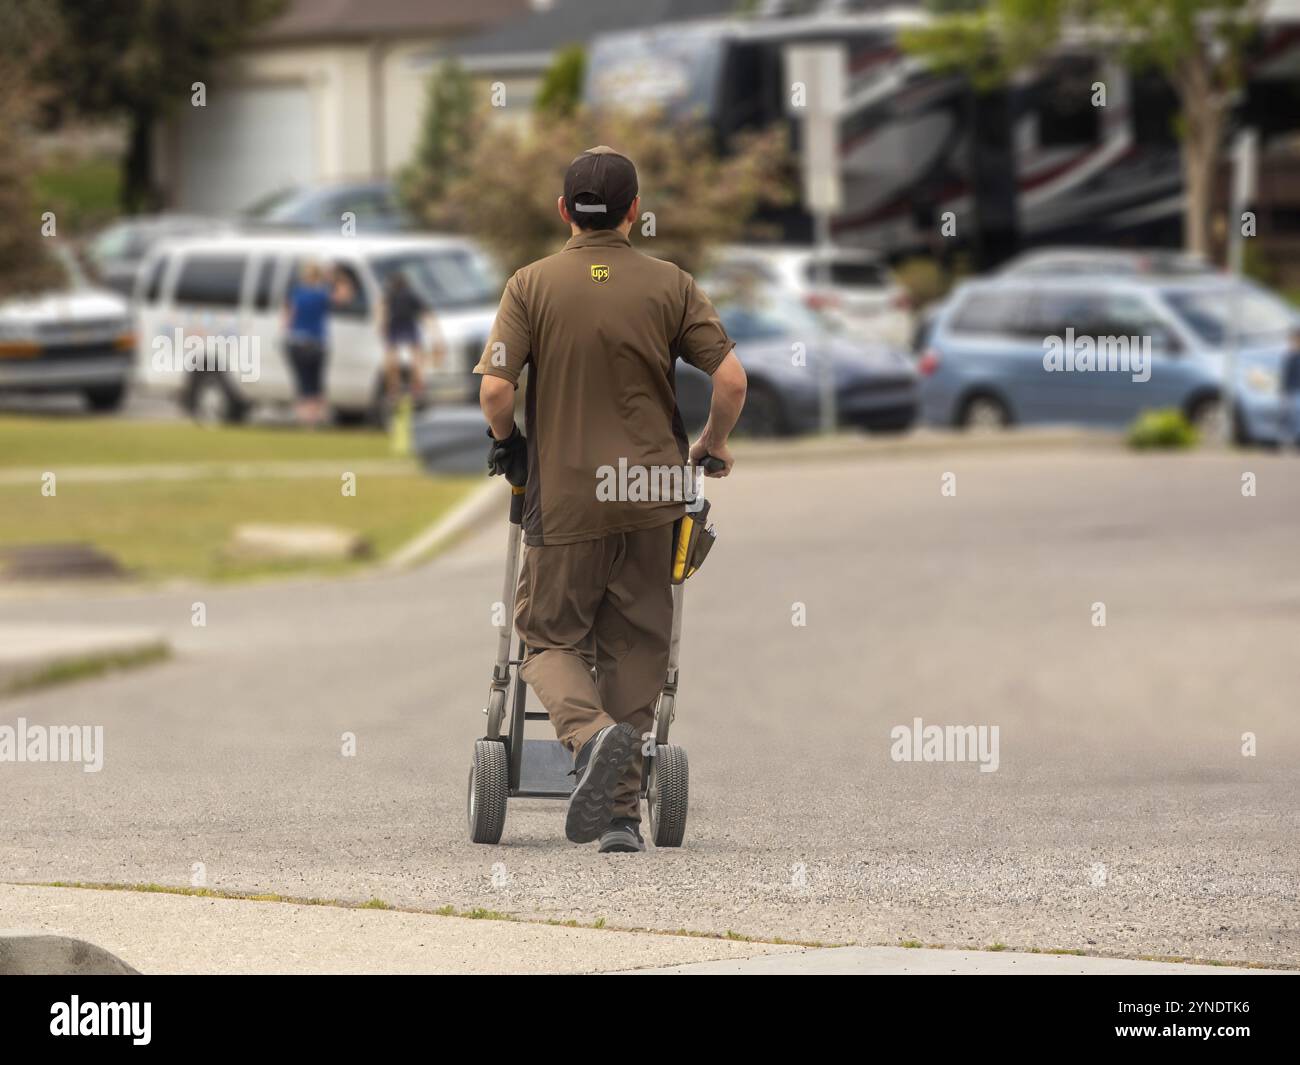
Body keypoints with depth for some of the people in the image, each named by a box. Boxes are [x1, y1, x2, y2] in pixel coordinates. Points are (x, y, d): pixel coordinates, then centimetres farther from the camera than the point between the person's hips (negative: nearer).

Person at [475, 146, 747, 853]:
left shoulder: (531, 285, -3)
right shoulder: (669, 286, 0)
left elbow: (495, 389, -11)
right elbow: (731, 379, -5)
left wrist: (507, 443, 10)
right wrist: (711, 448, 13)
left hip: (564, 497, -2)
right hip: (650, 497, 2)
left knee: (550, 635, 11)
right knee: (634, 649, 11)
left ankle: (590, 733, -21)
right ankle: (620, 813, 9)